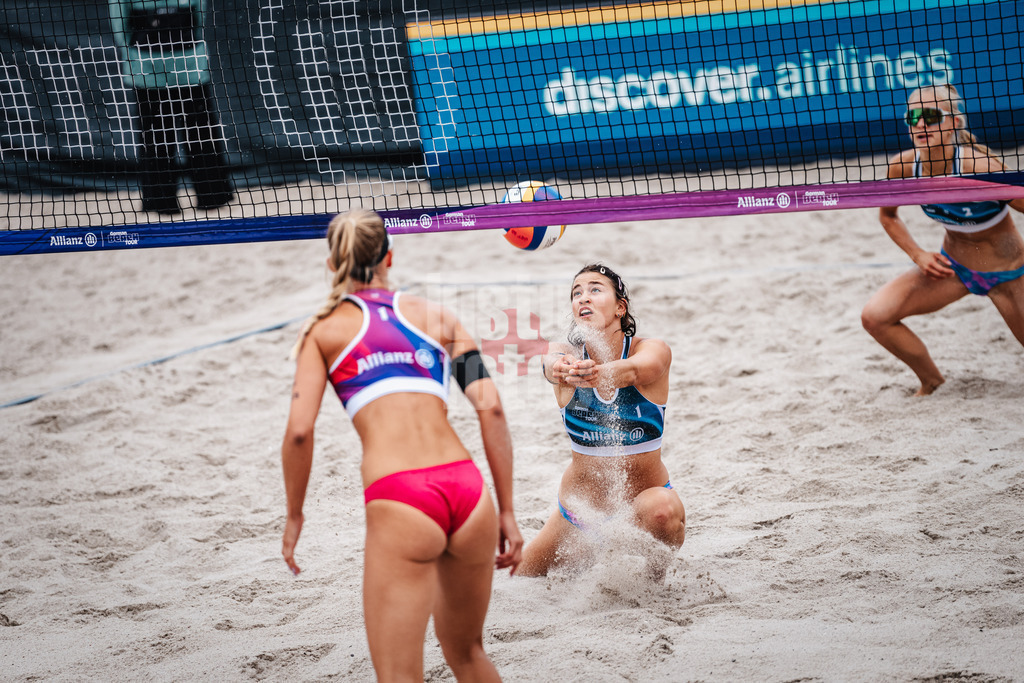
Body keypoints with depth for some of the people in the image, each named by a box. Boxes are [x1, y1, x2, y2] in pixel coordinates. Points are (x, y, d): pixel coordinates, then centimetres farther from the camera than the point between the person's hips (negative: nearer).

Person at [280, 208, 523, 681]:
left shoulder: (324, 329, 12)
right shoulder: (437, 316, 19)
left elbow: (300, 431, 0)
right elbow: (490, 408, 8)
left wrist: (294, 516, 14)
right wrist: (507, 512, 12)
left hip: (398, 503, -4)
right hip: (467, 488, 4)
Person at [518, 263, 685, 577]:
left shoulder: (653, 351, -16)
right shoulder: (567, 354, -11)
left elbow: (632, 371, -40)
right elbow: (551, 362, -36)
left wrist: (597, 374, -63)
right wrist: (559, 368, -61)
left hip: (645, 495, -3)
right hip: (579, 509, 3)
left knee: (662, 511, -36)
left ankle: (652, 574, -4)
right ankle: (585, 554, 40)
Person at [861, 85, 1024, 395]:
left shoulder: (977, 166, -32)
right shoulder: (903, 166, -17)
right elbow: (888, 215, 4)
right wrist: (917, 254, -7)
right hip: (952, 265, 4)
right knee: (875, 317, -9)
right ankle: (931, 381, 15)